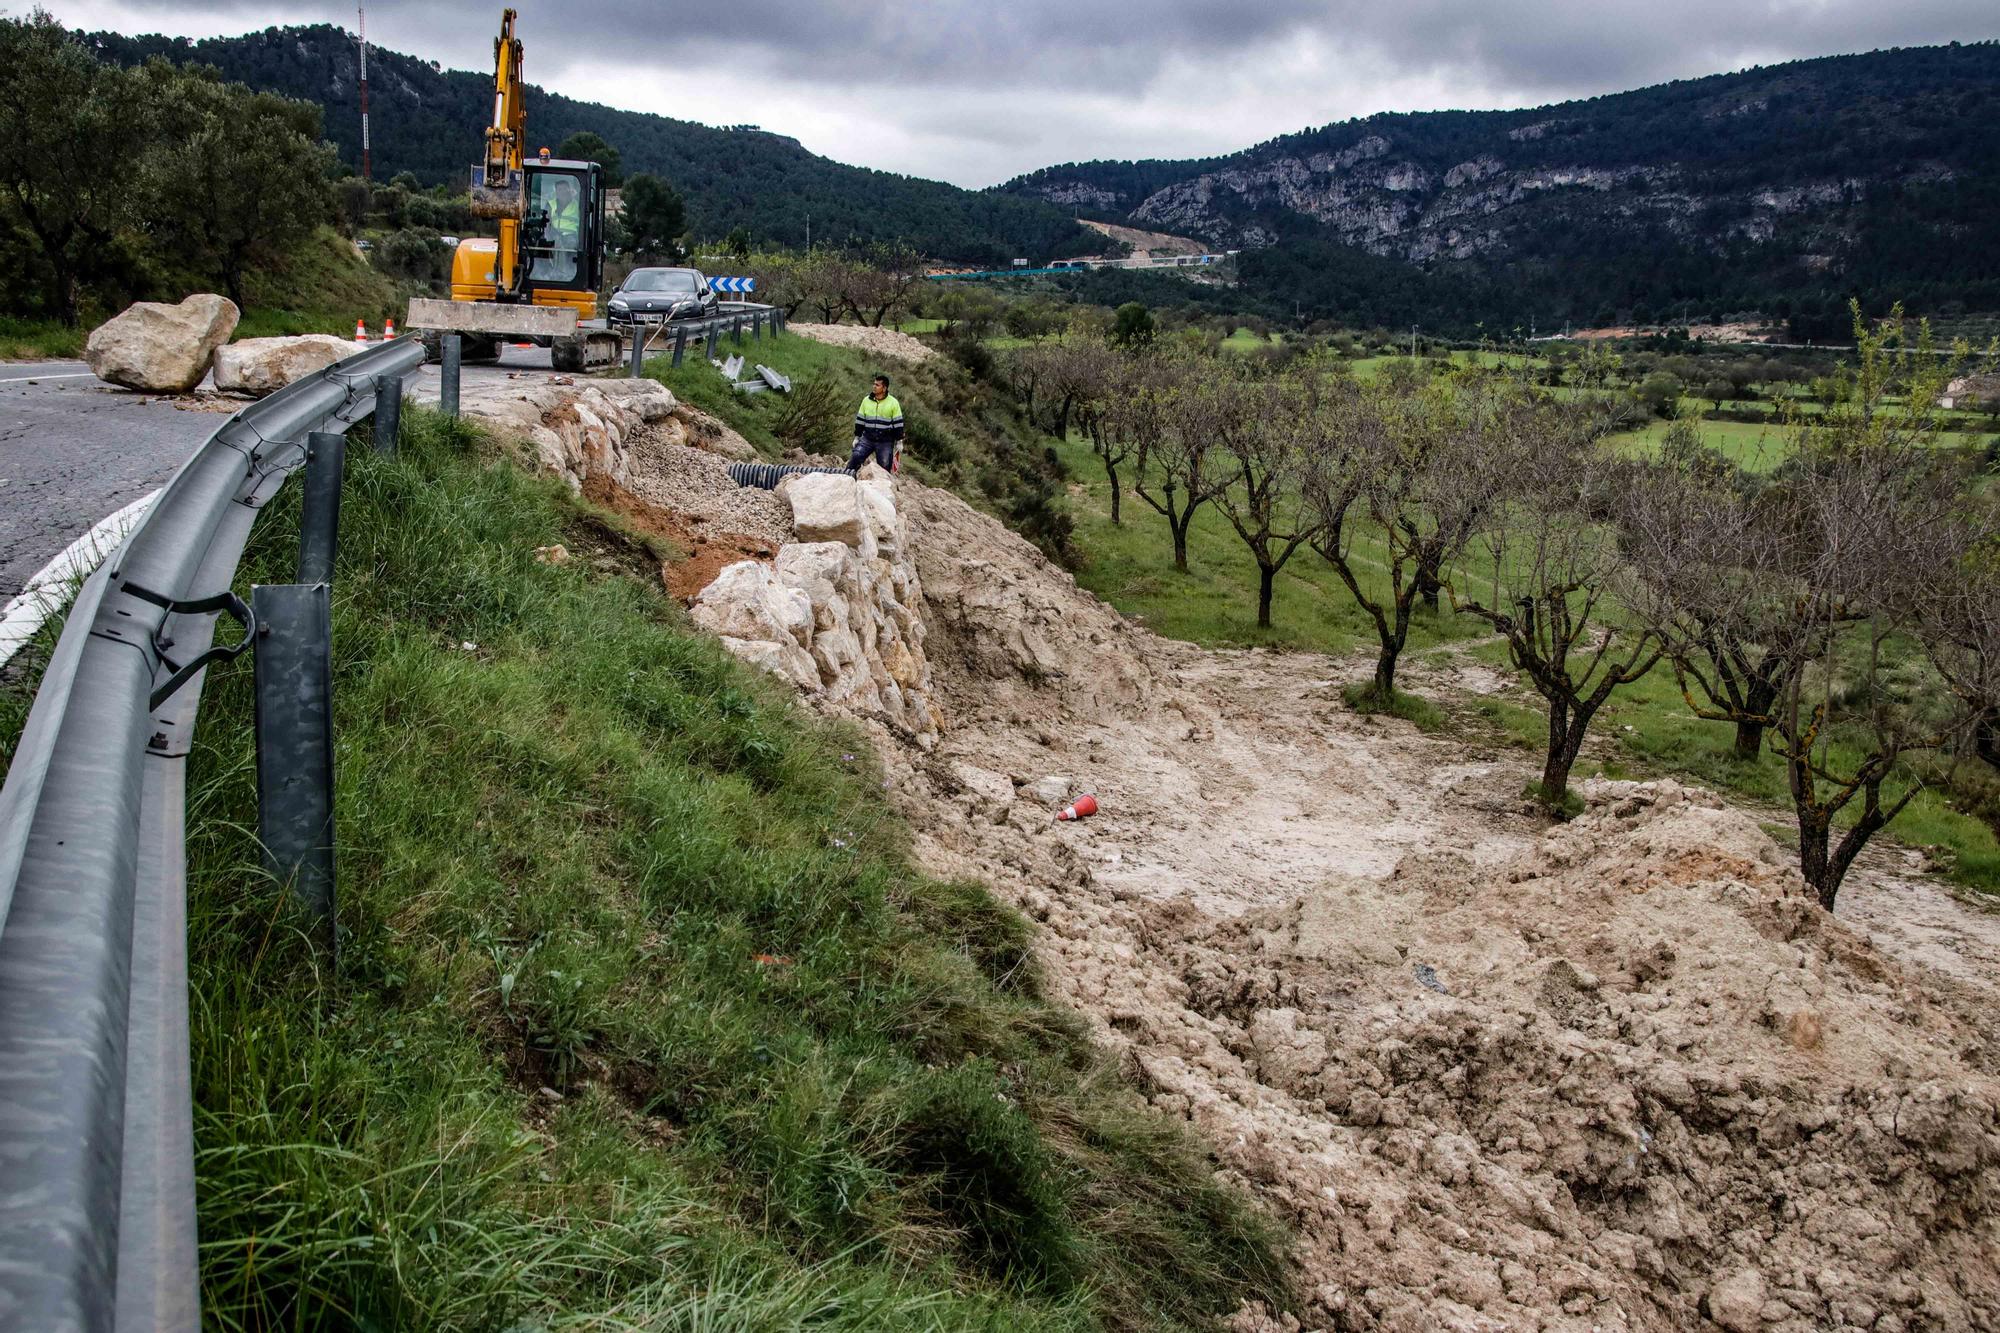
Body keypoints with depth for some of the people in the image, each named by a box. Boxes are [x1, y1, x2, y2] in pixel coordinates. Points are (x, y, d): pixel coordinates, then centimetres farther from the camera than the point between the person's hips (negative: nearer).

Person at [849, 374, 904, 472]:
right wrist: (857, 437, 11)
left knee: (884, 467, 1)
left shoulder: (893, 403, -3)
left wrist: (899, 442, -2)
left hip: (885, 442, -2)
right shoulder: (866, 400, 7)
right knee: (855, 457, -16)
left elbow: (898, 424, -1)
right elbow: (860, 420, 13)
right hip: (867, 439, 2)